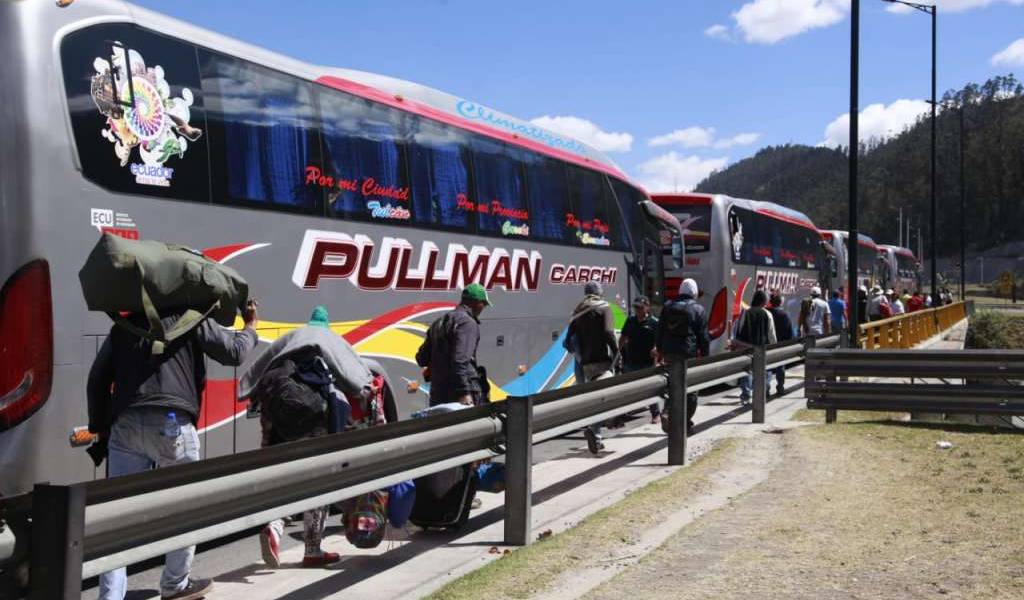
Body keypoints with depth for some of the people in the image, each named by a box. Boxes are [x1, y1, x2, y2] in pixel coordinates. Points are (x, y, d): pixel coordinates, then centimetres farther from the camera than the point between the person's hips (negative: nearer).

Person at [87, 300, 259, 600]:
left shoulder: (123, 327, 21)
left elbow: (97, 379, 18)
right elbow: (233, 352, 8)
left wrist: (100, 429, 22)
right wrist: (250, 327, 29)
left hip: (124, 426, 4)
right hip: (171, 423, -4)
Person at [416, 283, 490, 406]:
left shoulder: (439, 323, 20)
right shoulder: (468, 323, -9)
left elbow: (421, 359, 20)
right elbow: (460, 360, -21)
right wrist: (464, 392, -25)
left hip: (437, 396, 9)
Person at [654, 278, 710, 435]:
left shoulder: (668, 307, 8)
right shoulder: (698, 310, -4)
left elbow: (660, 332, 11)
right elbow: (703, 337, -4)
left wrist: (659, 352, 18)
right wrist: (705, 356, 3)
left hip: (670, 353, 4)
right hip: (689, 354, -4)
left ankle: (666, 413, -6)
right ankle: (686, 423, 8)